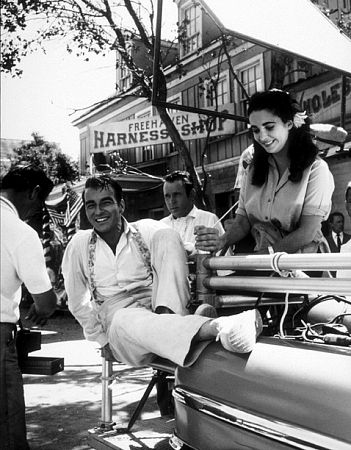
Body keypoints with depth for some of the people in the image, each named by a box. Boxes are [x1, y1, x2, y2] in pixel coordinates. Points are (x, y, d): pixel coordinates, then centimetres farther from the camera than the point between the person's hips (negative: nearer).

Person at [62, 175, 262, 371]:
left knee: (166, 235, -15)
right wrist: (102, 339, 3)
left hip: (158, 305, 1)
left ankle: (167, 315, -32)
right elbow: (78, 304, 11)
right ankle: (216, 327, -61)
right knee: (125, 320, -41)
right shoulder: (79, 245, 8)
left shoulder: (146, 230, 7)